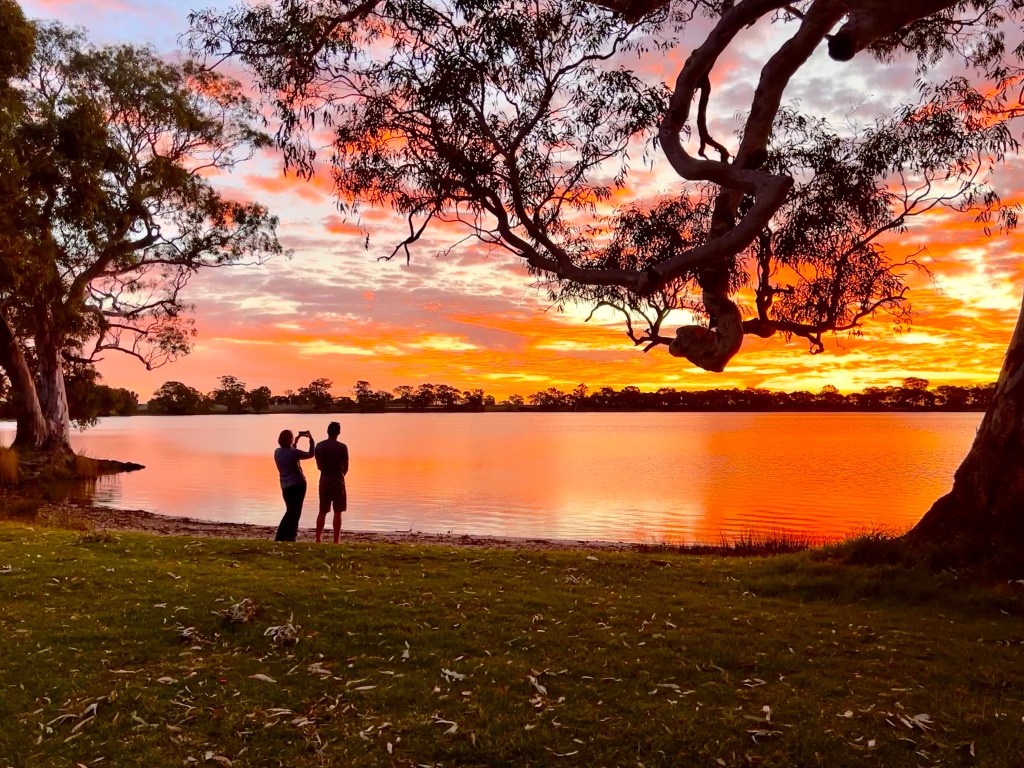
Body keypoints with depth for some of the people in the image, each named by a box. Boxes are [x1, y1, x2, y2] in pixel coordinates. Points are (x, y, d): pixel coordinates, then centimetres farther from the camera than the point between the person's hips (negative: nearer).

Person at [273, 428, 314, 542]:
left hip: (285, 486, 6)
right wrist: (311, 440, 6)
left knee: (290, 512, 17)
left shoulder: (277, 452, 3)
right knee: (295, 512, 2)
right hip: (298, 485, -6)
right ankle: (289, 538, 1)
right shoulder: (294, 452, -15)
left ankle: (280, 537, 13)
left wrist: (296, 441, 25)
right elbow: (310, 455, -4)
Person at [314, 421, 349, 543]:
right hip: (338, 482, -4)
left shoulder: (319, 446, 1)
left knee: (322, 511, 13)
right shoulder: (342, 447, -10)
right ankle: (336, 540, 3)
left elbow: (319, 466, 7)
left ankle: (318, 538, 14)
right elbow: (346, 468, -4)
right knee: (337, 512, 3)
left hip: (324, 482, 4)